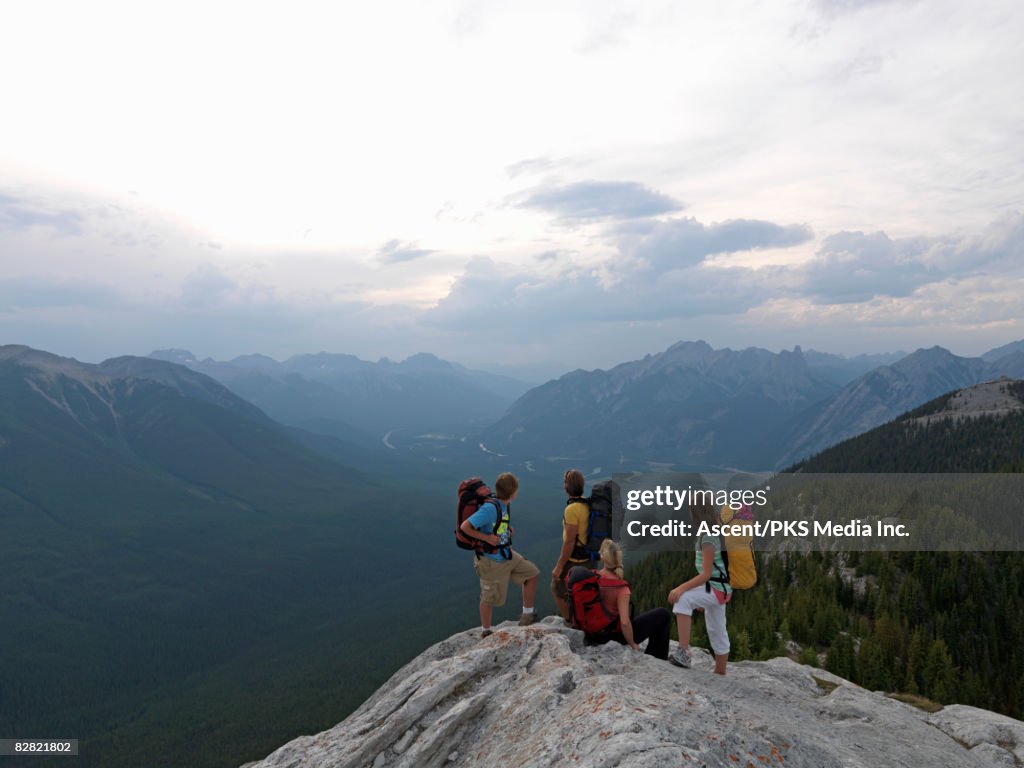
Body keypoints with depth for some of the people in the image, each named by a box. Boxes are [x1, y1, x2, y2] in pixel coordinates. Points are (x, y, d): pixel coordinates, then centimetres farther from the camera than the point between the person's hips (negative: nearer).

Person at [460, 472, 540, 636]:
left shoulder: (506, 505, -1)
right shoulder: (490, 508, -28)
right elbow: (465, 527, -28)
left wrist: (508, 530, 4)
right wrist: (487, 538, -26)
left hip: (507, 555, 8)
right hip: (491, 561, -8)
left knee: (531, 574, 10)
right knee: (489, 598, 8)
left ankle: (527, 616, 23)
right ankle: (486, 632, 30)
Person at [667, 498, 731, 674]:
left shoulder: (708, 538, -20)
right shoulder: (714, 532, 9)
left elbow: (706, 574, -25)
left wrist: (681, 588, -32)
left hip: (717, 588, -10)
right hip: (718, 588, 10)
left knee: (682, 599, -28)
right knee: (717, 633, 18)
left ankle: (683, 652, -31)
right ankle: (720, 674, 30)